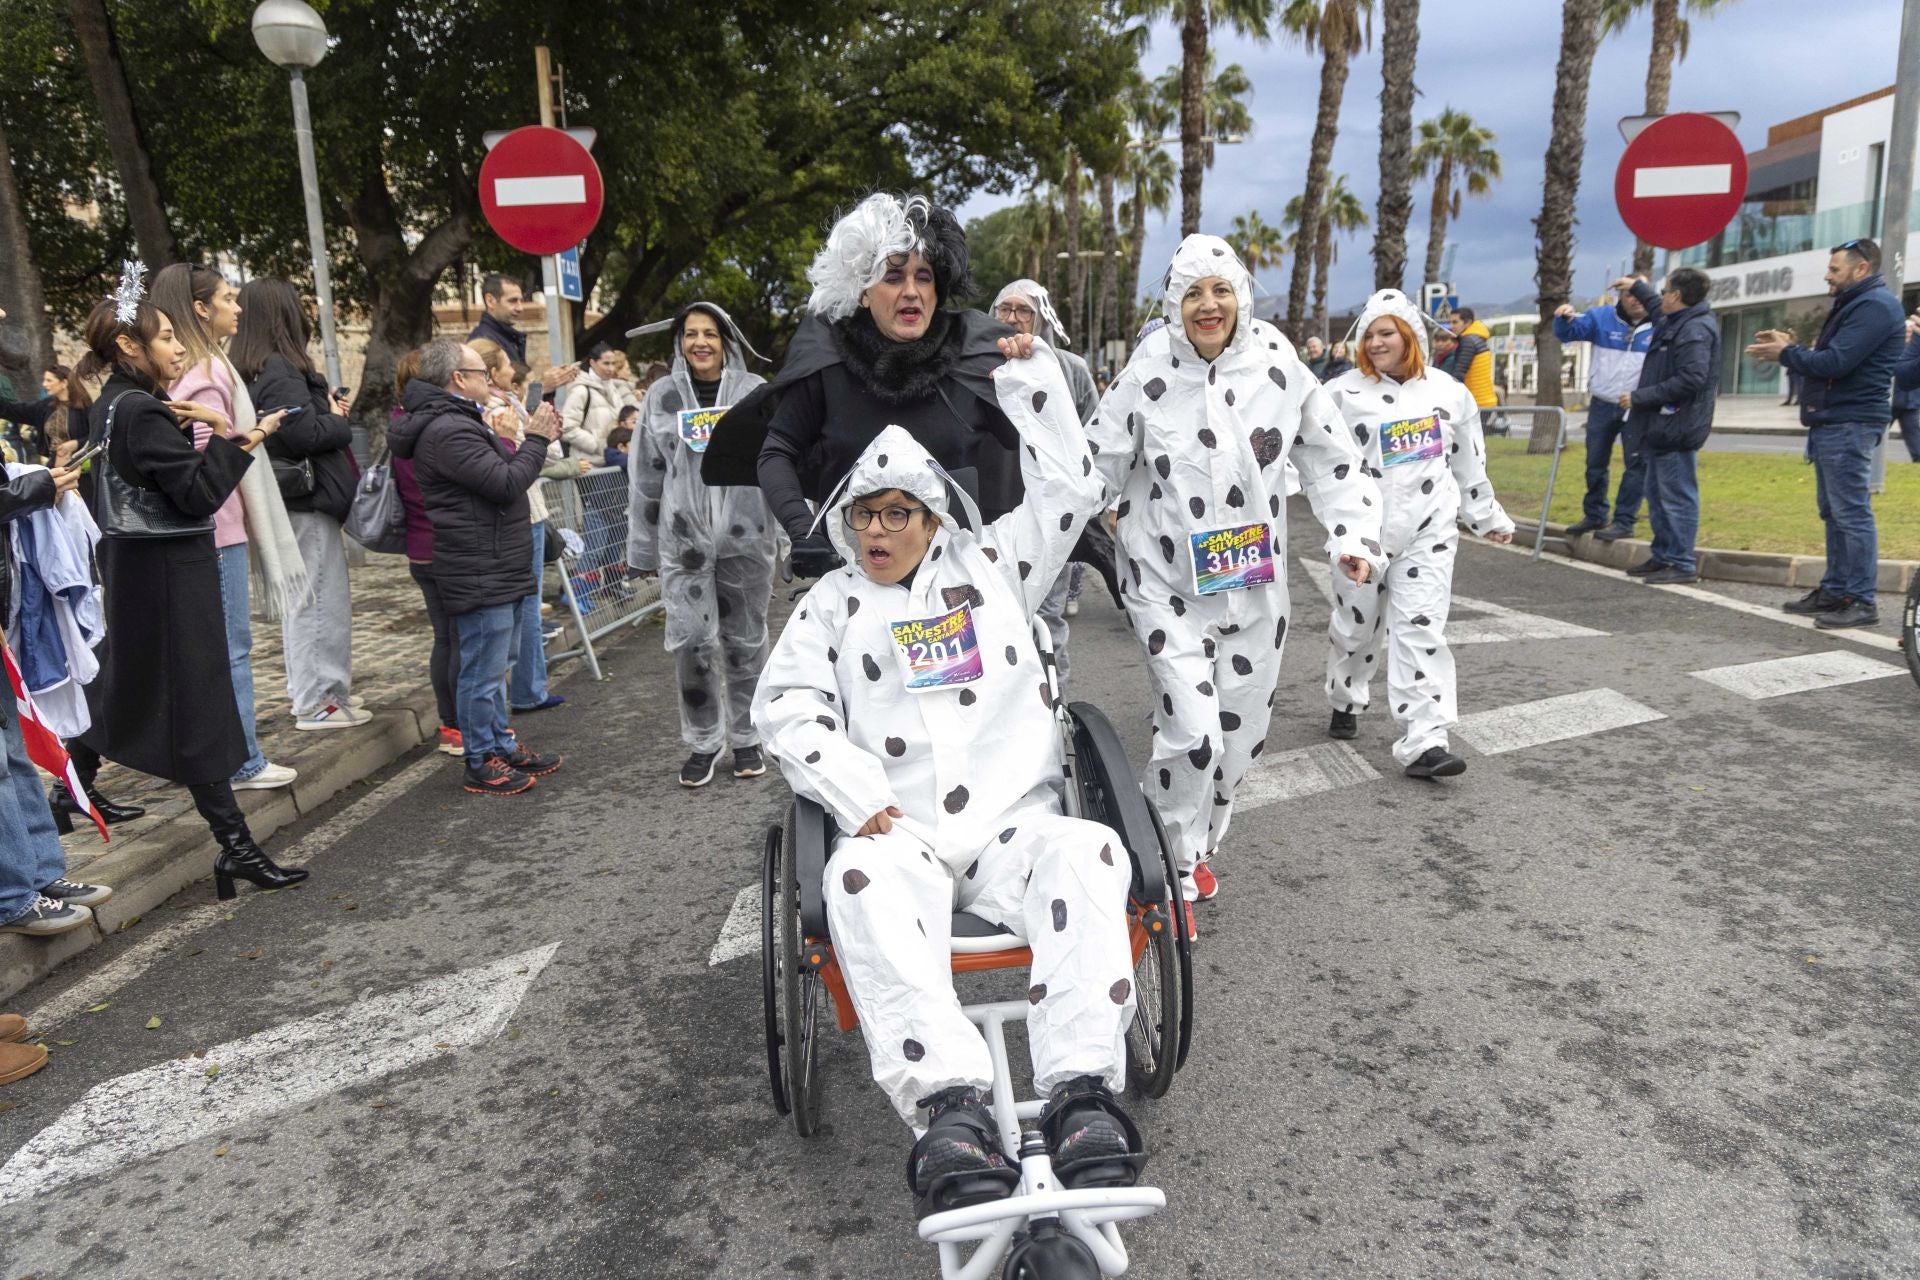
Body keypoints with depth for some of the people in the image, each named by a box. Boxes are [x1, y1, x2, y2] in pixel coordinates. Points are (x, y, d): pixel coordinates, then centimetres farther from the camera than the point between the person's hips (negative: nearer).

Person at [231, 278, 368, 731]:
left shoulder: (247, 369, 11)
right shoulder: (281, 371, -18)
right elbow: (306, 433, -24)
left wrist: (330, 411, 3)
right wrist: (339, 420, -7)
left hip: (286, 499, 10)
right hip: (307, 495, -10)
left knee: (298, 599, 17)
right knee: (322, 600, -2)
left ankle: (308, 693, 28)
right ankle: (319, 702, 4)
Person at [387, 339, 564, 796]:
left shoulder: (457, 423, 17)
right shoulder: (447, 431, -19)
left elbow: (501, 473, 20)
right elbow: (507, 484, -22)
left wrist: (536, 439, 9)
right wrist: (537, 441, -9)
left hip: (495, 569, 11)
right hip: (480, 573, -11)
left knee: (495, 665, 19)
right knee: (483, 669, -2)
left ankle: (502, 745, 31)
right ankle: (481, 763, 7)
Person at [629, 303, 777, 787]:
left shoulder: (755, 390, 4)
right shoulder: (662, 396, 6)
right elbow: (646, 475, 8)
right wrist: (644, 547, 7)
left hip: (746, 536, 0)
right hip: (684, 539, 0)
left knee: (745, 640, 8)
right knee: (692, 642, -4)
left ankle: (746, 737, 23)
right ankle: (702, 742, 12)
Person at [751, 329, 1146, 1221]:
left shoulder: (989, 564, 22)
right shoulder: (833, 602, 20)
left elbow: (1069, 486, 18)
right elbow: (787, 707, 8)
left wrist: (1027, 372, 17)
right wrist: (860, 794, -9)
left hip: (1013, 822, 1)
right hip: (898, 834, 0)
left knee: (1088, 854, -34)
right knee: (862, 879, -37)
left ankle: (1081, 1093, -42)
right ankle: (949, 1108, -47)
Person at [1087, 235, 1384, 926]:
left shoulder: (1281, 372, -1)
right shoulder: (1147, 378, -7)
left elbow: (1335, 460, 8)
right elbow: (1097, 465, -2)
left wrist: (1354, 536, -2)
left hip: (1257, 586, 4)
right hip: (1169, 585, -3)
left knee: (1241, 735, 12)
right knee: (1193, 733, -13)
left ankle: (1196, 849, 37)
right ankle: (1170, 874, 10)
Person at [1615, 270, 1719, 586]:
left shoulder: (1695, 330, -17)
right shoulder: (1677, 321, 15)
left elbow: (1689, 380, -26)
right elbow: (1658, 308, 40)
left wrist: (1639, 397, -21)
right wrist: (1636, 286, 48)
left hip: (1676, 428, -11)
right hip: (1661, 426, 11)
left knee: (1677, 497, -7)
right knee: (1657, 493, 17)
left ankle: (1682, 564, -3)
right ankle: (1662, 557, 25)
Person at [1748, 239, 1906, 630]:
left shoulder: (1875, 306, -12)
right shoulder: (1854, 305, 22)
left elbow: (1834, 363, -21)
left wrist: (1786, 354, -7)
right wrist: (1790, 348, 6)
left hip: (1850, 425, -11)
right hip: (1832, 422, 11)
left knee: (1852, 514, -10)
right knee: (1834, 513, 13)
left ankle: (1861, 601, -7)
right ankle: (1835, 591, 19)